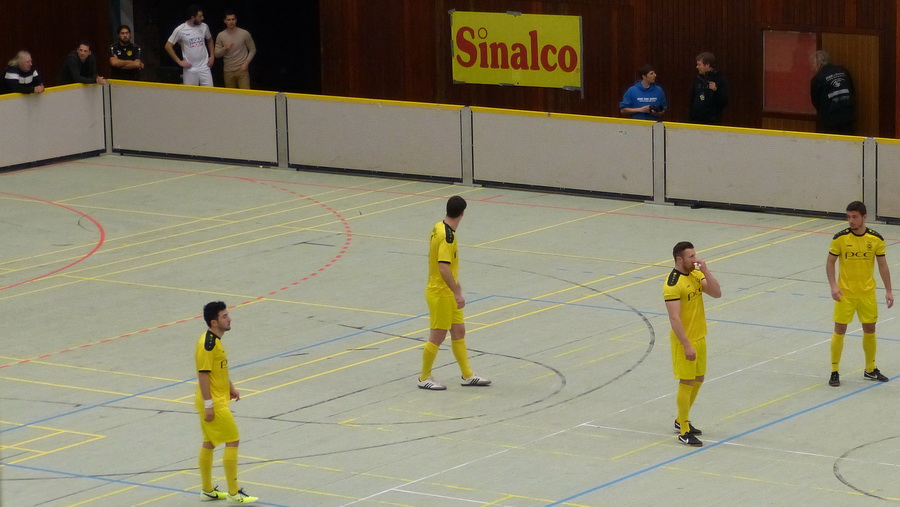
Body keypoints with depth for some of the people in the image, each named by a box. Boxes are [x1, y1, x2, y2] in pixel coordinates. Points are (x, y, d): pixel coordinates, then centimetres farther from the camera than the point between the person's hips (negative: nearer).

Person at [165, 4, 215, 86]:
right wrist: (179, 61, -6)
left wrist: (212, 56, 9)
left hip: (204, 67, 3)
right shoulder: (180, 30, -11)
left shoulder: (204, 27, 0)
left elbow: (209, 40, 21)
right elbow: (168, 46, -4)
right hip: (190, 69, -3)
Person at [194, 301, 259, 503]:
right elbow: (203, 374, -23)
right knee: (233, 441, -7)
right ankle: (233, 493, -2)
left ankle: (207, 490, 24)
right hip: (213, 403, -10)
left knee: (209, 443, 15)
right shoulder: (207, 344, -21)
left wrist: (231, 388, 24)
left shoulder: (216, 340, 9)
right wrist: (208, 405, -22)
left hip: (219, 400, 10)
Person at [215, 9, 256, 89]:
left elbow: (252, 50, 6)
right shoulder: (220, 36, 4)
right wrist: (224, 49, -15)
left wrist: (246, 63, -6)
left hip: (242, 70, -3)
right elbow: (217, 54, 6)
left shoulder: (244, 34, -2)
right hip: (228, 71, 3)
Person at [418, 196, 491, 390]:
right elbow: (443, 268, -30)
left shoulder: (439, 228, 4)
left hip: (447, 293, 9)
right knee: (437, 336, 1)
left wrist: (455, 285, 26)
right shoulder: (447, 236, -24)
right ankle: (424, 378, 14)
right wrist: (457, 292, -27)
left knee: (459, 332, 14)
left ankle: (467, 375, 22)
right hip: (440, 294, -9)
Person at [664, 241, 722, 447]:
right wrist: (686, 345, -25)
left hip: (699, 337, 8)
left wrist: (706, 271, -12)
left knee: (698, 380, 17)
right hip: (684, 341, -8)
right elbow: (674, 318, -24)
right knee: (686, 383, -2)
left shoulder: (696, 274, 5)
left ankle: (681, 420, 34)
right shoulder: (673, 284, -21)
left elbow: (716, 293, 0)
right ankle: (684, 432, 6)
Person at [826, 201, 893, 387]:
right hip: (845, 294, -2)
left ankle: (870, 370, 27)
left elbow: (883, 265, 3)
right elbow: (830, 263, -3)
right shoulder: (840, 238, -11)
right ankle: (834, 372, 9)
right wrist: (833, 286, -15)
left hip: (867, 293, 2)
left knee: (869, 330, 11)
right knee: (839, 330, -1)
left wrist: (888, 290, 1)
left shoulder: (876, 239, -6)